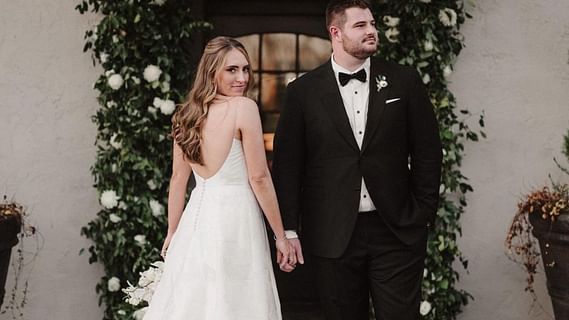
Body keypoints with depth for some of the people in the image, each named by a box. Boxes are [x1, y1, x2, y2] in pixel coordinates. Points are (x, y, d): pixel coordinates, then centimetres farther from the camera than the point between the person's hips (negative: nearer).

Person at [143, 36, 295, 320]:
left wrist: (173, 232, 20)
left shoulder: (187, 114, 7)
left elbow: (178, 178, 11)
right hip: (235, 219, -6)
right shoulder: (244, 107, -11)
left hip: (197, 217, 6)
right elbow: (259, 178, -12)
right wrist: (281, 235, -5)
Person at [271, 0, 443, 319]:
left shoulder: (405, 80, 3)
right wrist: (288, 230, -3)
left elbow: (428, 150, 6)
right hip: (333, 237, 0)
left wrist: (423, 215, 3)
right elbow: (287, 164, 1)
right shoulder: (303, 91, 1)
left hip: (397, 232, 0)